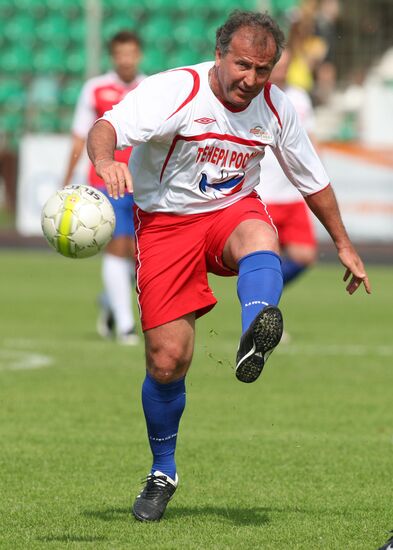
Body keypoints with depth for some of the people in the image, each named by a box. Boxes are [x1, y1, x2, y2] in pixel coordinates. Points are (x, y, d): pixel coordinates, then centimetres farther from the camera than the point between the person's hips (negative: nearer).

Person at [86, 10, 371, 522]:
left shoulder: (274, 106, -2)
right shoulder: (176, 91, -19)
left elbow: (312, 178, 14)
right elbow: (107, 127, -34)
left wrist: (344, 244, 18)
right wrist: (105, 159, -57)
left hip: (234, 210, 3)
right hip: (167, 220, -2)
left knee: (260, 239, -37)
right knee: (167, 360, -6)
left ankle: (255, 339, -66)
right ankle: (163, 472, 18)